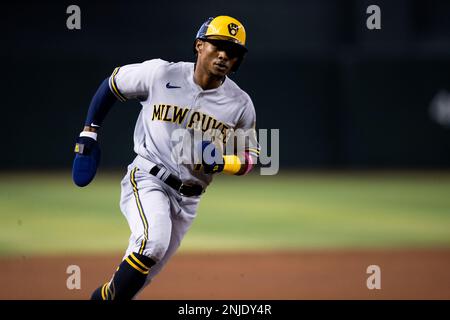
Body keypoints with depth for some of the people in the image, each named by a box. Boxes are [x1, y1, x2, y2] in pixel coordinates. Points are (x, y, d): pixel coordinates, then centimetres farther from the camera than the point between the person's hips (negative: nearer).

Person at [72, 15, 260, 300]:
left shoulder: (240, 104, -2)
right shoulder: (160, 73, -8)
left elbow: (251, 158, 7)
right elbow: (112, 85, 9)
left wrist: (220, 163, -14)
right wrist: (89, 132, 8)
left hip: (188, 199, 4)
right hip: (147, 180, -4)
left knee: (139, 277, 7)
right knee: (153, 240, -32)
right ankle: (107, 296, -21)